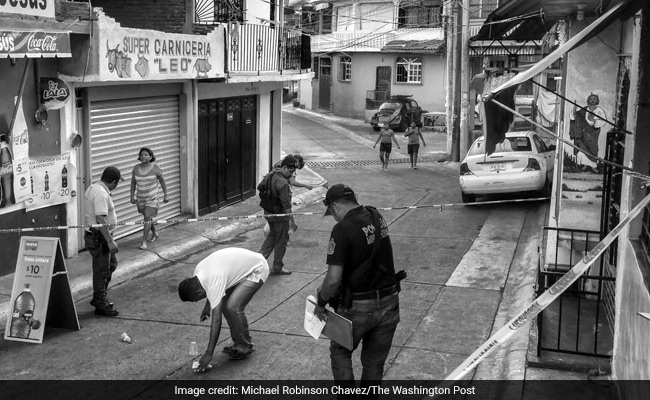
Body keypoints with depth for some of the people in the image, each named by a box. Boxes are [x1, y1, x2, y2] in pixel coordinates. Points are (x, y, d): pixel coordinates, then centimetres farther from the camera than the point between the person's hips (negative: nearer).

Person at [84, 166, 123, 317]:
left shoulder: (93, 187, 8)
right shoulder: (101, 194, -25)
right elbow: (101, 219, -31)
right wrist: (110, 241, -31)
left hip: (96, 235, 11)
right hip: (99, 237, -11)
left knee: (111, 264, 21)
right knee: (102, 271, 0)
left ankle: (99, 298, 31)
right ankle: (101, 305, 10)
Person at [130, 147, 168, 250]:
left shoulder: (155, 168, -12)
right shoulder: (136, 168, -3)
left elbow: (162, 181, -2)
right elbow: (133, 183, 6)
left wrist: (165, 195, 0)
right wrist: (132, 196, 3)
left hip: (152, 198, -4)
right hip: (141, 198, 4)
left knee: (147, 217, -15)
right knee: (148, 218, 18)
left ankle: (144, 241, -10)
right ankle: (155, 233, 42)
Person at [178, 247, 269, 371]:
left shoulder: (214, 284, -32)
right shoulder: (198, 270, -7)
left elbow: (216, 321, -32)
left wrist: (208, 354, -30)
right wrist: (207, 305, 16)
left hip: (257, 270, -10)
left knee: (233, 307, -19)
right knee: (224, 303, 5)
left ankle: (244, 347, -1)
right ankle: (238, 342, 17)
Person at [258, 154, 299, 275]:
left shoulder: (270, 175, 0)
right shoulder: (282, 183, -27)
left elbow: (259, 188, 16)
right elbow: (286, 205, -28)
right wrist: (292, 221, -23)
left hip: (268, 212, 8)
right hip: (279, 215, -8)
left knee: (272, 235, 27)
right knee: (281, 240, 8)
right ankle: (277, 267, 19)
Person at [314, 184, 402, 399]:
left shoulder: (343, 229, -19)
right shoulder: (377, 217, 3)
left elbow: (334, 279, -24)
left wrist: (321, 302, -5)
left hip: (358, 308, -5)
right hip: (389, 303, 6)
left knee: (340, 352, 20)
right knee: (374, 362, 19)